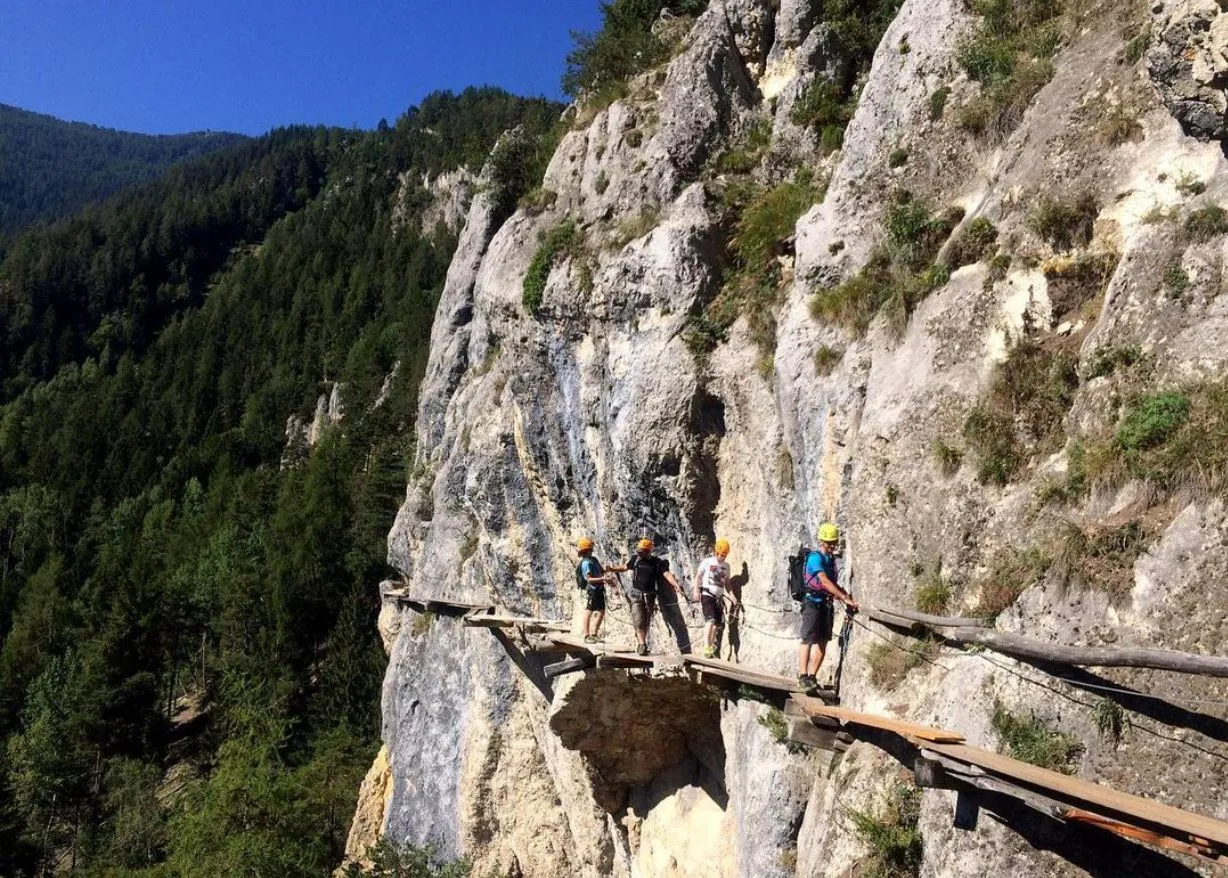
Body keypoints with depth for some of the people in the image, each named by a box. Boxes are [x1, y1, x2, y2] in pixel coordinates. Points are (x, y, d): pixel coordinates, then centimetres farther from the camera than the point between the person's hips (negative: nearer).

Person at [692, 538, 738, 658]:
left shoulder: (726, 566, 15)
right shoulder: (707, 562, 0)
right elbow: (698, 576, -3)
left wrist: (732, 596, 8)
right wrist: (696, 591, -17)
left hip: (719, 597, 6)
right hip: (707, 595, -6)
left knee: (718, 624, 3)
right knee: (711, 619, -22)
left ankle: (711, 649, 15)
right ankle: (706, 647, -24)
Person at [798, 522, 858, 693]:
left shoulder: (831, 559, 15)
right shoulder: (815, 557, -12)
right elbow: (825, 582, -23)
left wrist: (846, 596, 3)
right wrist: (845, 598, -28)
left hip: (827, 604, 8)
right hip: (813, 603, -8)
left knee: (822, 641, 6)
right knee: (808, 639, -9)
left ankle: (812, 676, 11)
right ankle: (803, 676, -8)